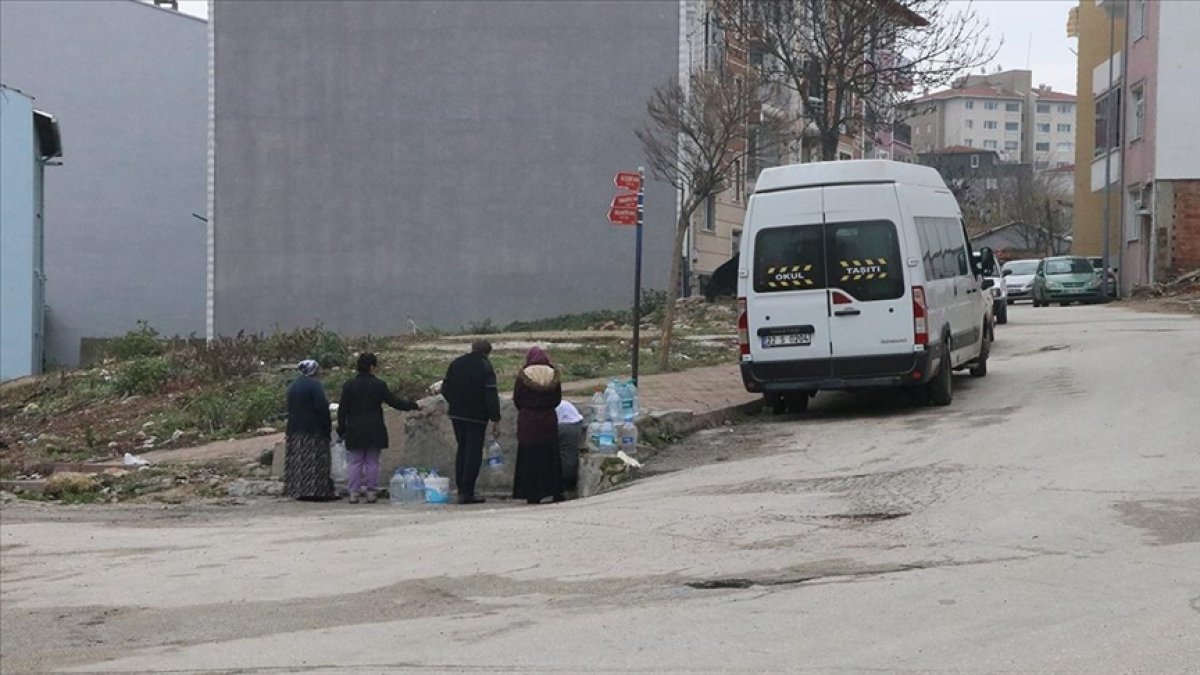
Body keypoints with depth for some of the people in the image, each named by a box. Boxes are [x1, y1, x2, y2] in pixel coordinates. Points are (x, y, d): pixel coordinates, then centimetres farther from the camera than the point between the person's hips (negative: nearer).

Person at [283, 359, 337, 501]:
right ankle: (316, 491, -6)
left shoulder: (292, 386, 11)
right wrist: (327, 425, -9)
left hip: (295, 430, 7)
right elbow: (322, 406, -18)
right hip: (314, 430, -7)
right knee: (315, 461, -4)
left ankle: (298, 490, 10)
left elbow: (290, 409, 17)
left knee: (299, 461, 9)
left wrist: (289, 431, 22)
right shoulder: (315, 385, -12)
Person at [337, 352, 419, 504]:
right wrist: (414, 406, 13)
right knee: (372, 462, 6)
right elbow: (395, 402, -1)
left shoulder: (349, 386, -1)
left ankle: (353, 493, 2)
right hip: (374, 432, -1)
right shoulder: (379, 385, -5)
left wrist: (341, 430, 9)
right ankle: (370, 492, 6)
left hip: (354, 431, 1)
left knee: (354, 463, 5)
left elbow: (342, 410, 1)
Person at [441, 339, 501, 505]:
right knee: (473, 453, -1)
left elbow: (445, 388, 9)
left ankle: (461, 490, 15)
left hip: (457, 415, 5)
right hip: (476, 417, -5)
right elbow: (491, 395, -14)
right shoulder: (485, 367, -9)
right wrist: (496, 419, -12)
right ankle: (467, 492, -6)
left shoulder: (456, 363, 7)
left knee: (462, 450, 16)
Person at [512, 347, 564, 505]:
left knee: (529, 457, 3)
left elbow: (516, 399, -2)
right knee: (550, 456, 10)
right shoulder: (553, 374, 1)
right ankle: (555, 492, 11)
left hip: (528, 420, -2)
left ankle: (533, 495, 0)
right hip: (549, 419, 2)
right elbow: (558, 399, 7)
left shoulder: (523, 375, -7)